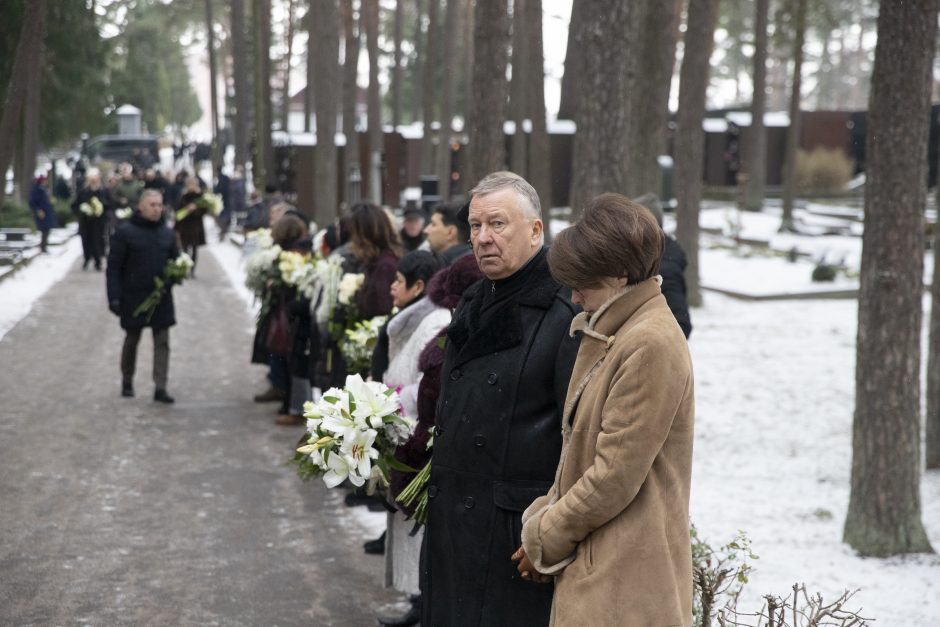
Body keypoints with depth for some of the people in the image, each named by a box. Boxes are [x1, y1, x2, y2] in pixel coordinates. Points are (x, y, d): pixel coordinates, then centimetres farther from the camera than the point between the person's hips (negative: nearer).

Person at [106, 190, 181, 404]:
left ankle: (160, 388, 0)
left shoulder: (167, 234, 7)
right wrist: (114, 297, -13)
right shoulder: (125, 232, -7)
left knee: (162, 342, -2)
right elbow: (113, 267, -7)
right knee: (131, 340, 12)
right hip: (134, 298, -3)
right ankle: (127, 382, 29)